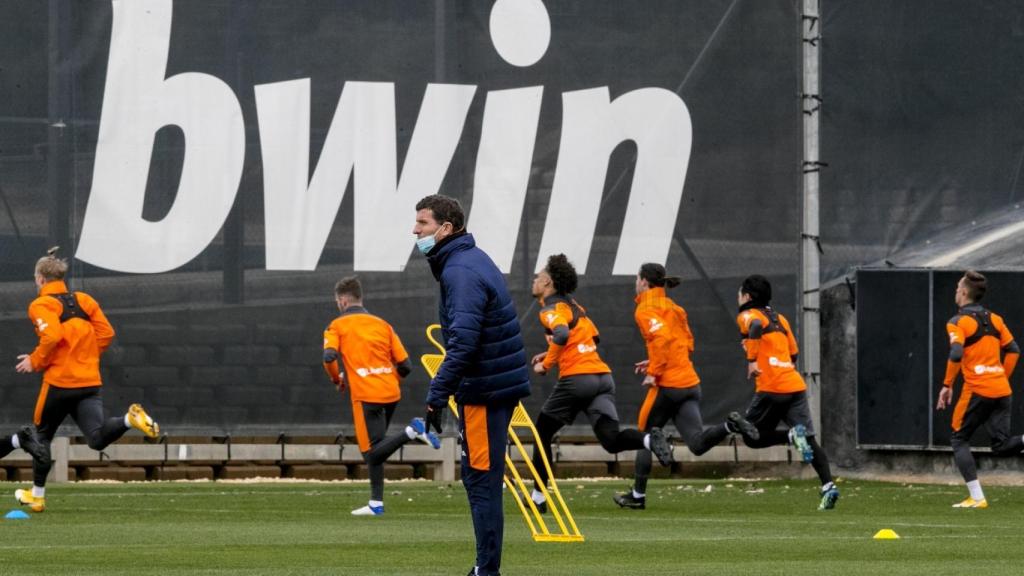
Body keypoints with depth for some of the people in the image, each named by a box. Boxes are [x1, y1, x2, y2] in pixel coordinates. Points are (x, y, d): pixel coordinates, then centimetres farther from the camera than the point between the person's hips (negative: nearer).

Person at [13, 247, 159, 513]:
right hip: (91, 381, 4)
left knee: (42, 436, 15)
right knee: (97, 438, -6)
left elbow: (52, 336, -21)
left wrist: (35, 362, -7)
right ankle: (130, 419, -33)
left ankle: (37, 496, 22)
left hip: (60, 381, -4)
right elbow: (106, 333, 9)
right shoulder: (84, 300, 13)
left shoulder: (41, 305, -5)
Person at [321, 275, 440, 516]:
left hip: (366, 395, -6)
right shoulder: (382, 325, 15)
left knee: (372, 451, -5)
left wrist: (337, 379, 4)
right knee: (376, 449, 16)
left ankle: (411, 432, -27)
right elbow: (404, 365, 9)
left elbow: (329, 356, -14)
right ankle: (376, 503, 13)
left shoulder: (337, 326, 4)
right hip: (391, 393, 6)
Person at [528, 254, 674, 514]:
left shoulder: (551, 309, -3)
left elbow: (562, 334, -23)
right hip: (603, 376, 7)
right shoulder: (572, 304, 22)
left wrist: (546, 363, -10)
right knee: (611, 440, -5)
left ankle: (538, 496, 15)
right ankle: (649, 438, -34)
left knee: (542, 434, 12)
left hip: (576, 377, -7)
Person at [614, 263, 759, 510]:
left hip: (667, 385, -7)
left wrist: (654, 372, -16)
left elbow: (662, 338, -22)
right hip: (690, 383, 7)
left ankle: (638, 495, 16)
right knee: (697, 443, -3)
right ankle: (730, 425, -26)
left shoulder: (645, 309, -6)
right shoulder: (672, 307, 20)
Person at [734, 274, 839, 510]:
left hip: (771, 387, -6)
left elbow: (755, 327, -22)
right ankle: (828, 486, -15)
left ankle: (792, 436, -17)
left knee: (752, 436, 7)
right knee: (810, 439, 2)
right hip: (796, 385, 6)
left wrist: (752, 360, -20)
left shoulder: (748, 315, 2)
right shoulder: (779, 318, 23)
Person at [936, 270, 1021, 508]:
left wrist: (947, 385, -10)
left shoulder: (958, 322, -5)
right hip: (1002, 390, 6)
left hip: (977, 390, -6)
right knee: (1002, 445, 6)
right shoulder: (994, 319, 14)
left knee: (959, 440, 10)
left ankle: (976, 497, 1)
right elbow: (1013, 350, 15)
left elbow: (956, 354, -19)